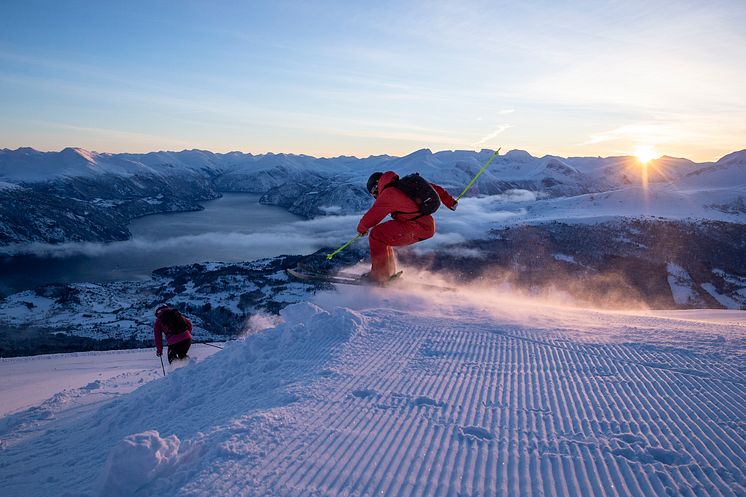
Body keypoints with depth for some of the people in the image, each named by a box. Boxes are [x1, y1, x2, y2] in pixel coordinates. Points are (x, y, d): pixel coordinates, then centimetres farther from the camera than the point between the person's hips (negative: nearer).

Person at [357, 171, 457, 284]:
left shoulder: (388, 194, -8)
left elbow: (371, 217, -8)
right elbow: (433, 188, 24)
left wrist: (361, 228, 13)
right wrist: (450, 202, 35)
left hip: (417, 227, -10)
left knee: (377, 235, -7)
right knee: (383, 233, 17)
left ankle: (380, 275, -1)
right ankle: (390, 273, 23)